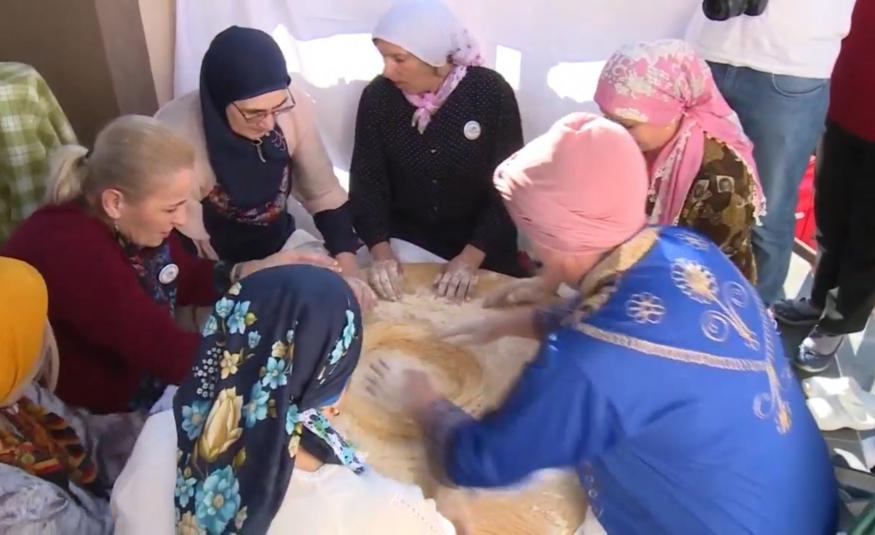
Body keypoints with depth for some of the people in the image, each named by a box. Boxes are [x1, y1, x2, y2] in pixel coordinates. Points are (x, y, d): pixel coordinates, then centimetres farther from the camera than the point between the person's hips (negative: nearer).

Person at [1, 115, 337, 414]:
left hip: (140, 366, 7)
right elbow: (173, 354, -34)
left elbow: (186, 280, 6)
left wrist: (257, 270, -10)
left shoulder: (127, 224, -10)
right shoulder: (75, 255, -33)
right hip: (89, 414, -7)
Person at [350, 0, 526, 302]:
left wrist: (472, 256, -21)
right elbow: (367, 181, -5)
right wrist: (381, 250, -19)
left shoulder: (491, 92, -13)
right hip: (404, 244, 1)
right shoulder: (377, 96, -7)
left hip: (482, 249, -1)